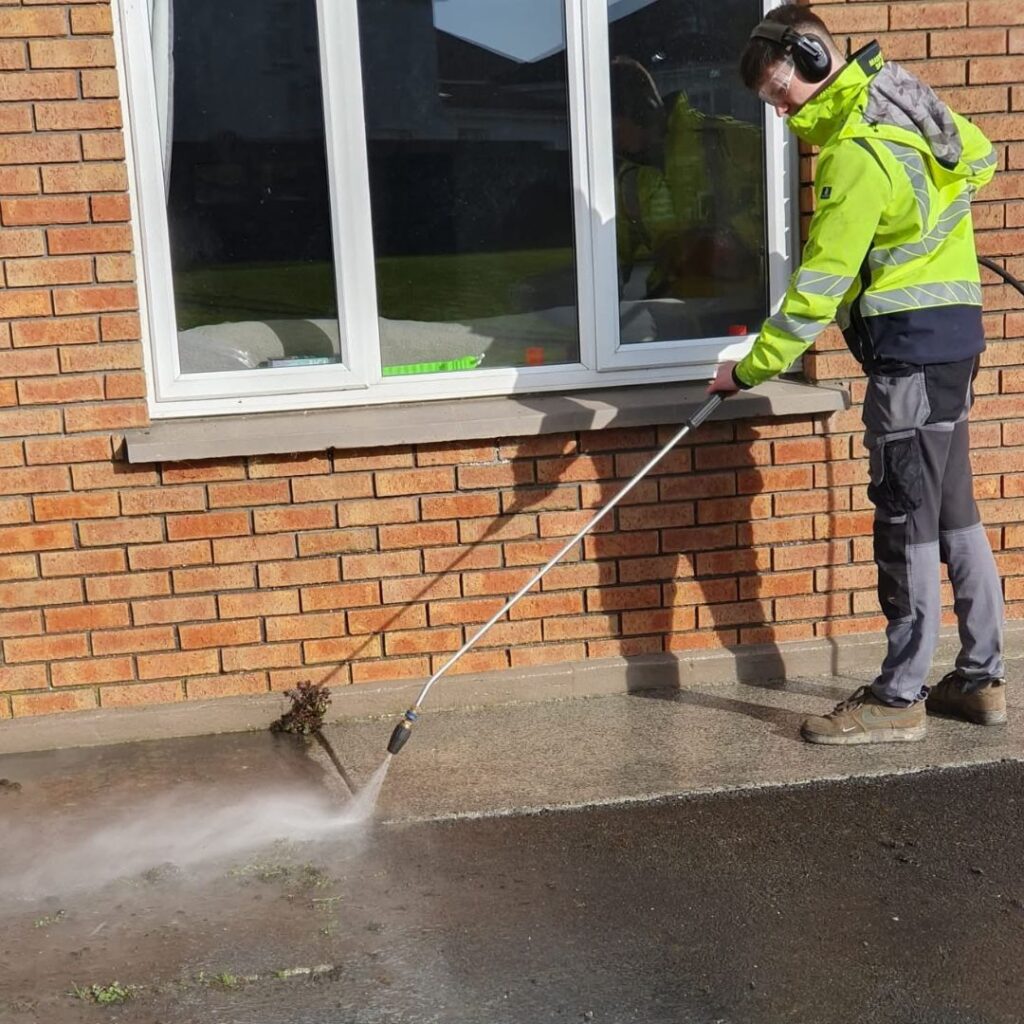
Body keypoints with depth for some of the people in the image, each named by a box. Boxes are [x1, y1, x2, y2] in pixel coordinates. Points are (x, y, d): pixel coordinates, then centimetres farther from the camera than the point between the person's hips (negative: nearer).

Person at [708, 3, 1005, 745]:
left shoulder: (856, 152, -18)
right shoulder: (900, 100, 10)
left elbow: (819, 286, -19)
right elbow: (979, 159, 25)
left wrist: (752, 369, -12)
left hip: (912, 348, -10)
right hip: (953, 334, 10)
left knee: (908, 523, -5)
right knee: (954, 512, 13)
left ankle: (900, 700, 3)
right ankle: (982, 678, 21)